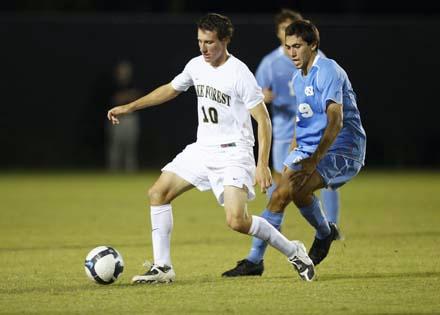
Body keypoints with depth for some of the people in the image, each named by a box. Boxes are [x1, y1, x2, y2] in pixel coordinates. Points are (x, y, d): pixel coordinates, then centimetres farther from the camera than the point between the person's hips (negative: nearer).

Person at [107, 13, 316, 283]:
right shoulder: (196, 66, 5)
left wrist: (263, 165, -21)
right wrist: (129, 107, 23)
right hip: (202, 149, 8)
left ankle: (293, 252, 0)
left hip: (233, 153, -7)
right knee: (158, 193, -1)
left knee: (237, 220, -21)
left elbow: (263, 120, -14)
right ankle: (163, 267, 3)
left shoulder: (240, 74, -16)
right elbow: (170, 89, 25)